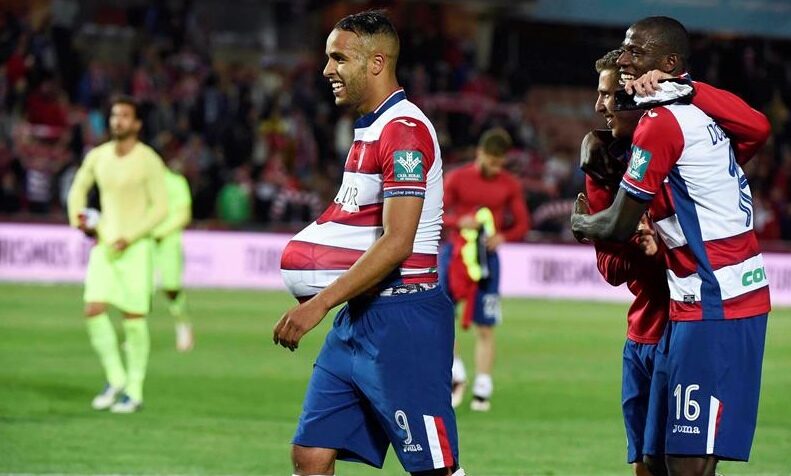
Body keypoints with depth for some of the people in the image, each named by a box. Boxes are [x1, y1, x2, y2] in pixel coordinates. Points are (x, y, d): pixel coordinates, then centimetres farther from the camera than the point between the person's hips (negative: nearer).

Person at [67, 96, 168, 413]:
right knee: (94, 310, -7)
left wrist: (130, 237, -17)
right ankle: (115, 379, 10)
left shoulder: (148, 161, -8)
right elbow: (79, 187, 23)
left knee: (134, 318, -4)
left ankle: (134, 391, 6)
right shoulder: (97, 157, 7)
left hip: (136, 247, -5)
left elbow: (160, 207, -9)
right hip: (103, 244, 5)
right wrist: (78, 218, 5)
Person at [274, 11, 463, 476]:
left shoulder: (404, 130, -15)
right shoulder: (369, 128, 16)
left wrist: (321, 303, -21)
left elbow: (397, 243, -22)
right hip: (360, 317, 10)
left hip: (402, 319, -10)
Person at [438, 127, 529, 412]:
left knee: (485, 327, 1)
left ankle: (482, 391, 6)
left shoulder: (510, 185, 3)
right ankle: (456, 375, 8)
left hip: (487, 257, 0)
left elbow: (522, 224, 7)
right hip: (454, 252, 0)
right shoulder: (456, 179, -1)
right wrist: (459, 222, -22)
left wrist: (503, 236, -15)